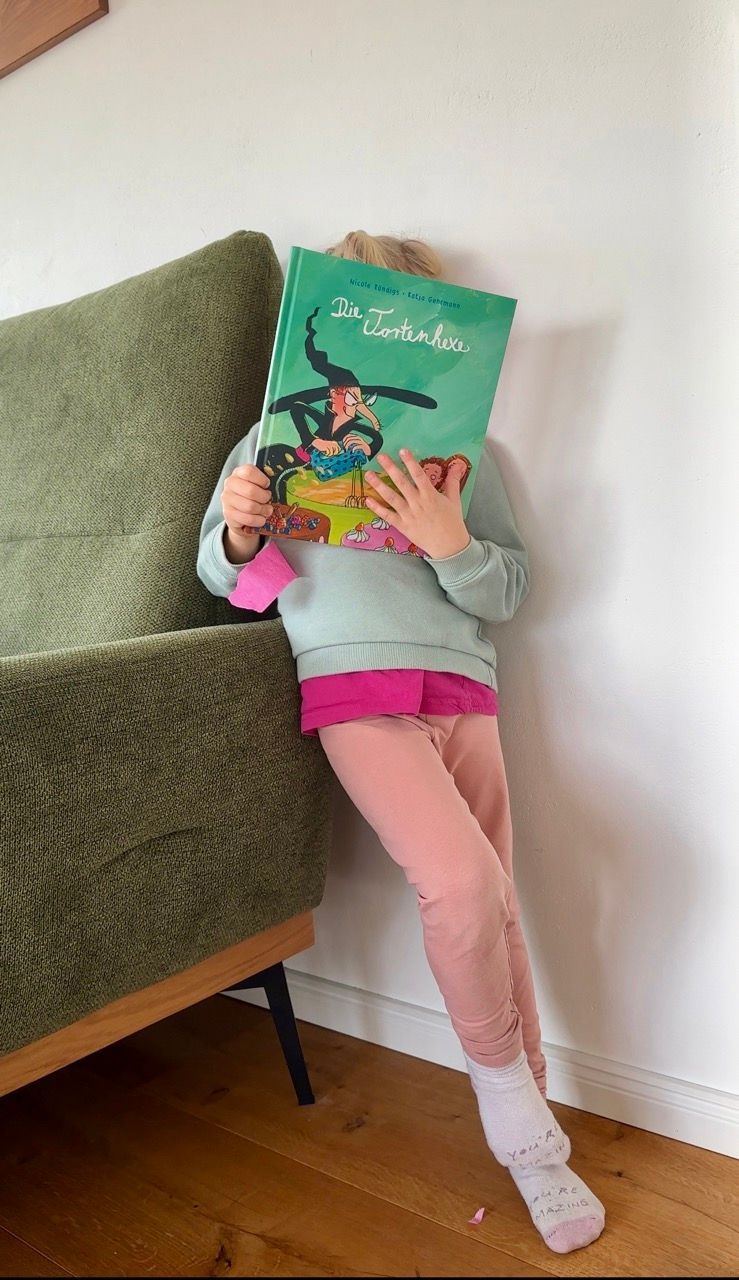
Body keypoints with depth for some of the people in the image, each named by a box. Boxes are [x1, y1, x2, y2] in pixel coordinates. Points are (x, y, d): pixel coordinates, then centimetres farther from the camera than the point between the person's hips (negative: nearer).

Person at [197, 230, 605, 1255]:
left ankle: (530, 1135, 26)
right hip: (354, 686, -2)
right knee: (460, 881, -21)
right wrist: (239, 533, -9)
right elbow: (219, 574, 14)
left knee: (494, 903, 5)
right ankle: (507, 1092, 8)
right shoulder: (276, 439, 11)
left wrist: (452, 543, -15)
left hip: (463, 686, 3)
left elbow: (510, 592, 5)